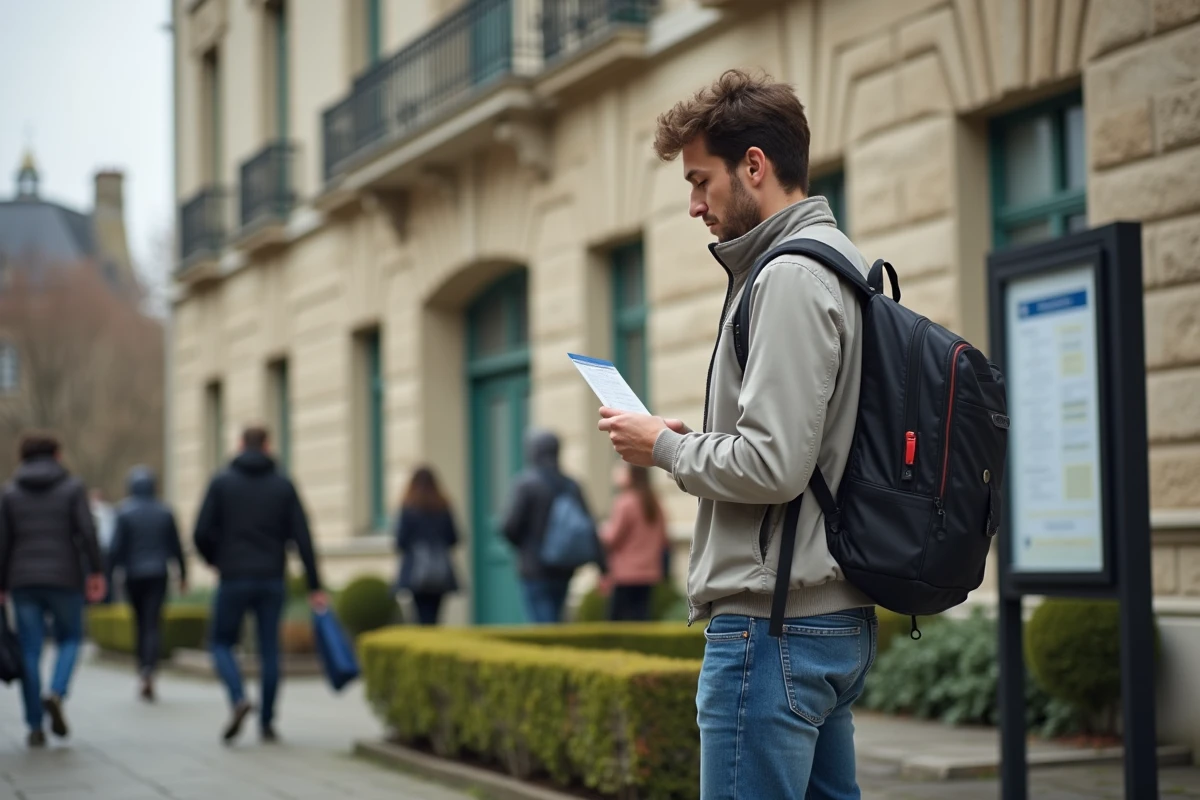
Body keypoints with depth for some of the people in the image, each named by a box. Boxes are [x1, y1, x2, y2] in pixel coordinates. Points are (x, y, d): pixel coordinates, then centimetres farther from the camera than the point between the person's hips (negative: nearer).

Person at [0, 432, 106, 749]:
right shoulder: (73, 487, 0)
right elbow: (87, 532, -11)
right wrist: (97, 572, -8)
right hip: (64, 579, -1)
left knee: (30, 652, 5)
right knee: (69, 639, 16)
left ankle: (35, 727, 2)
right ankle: (56, 695, -9)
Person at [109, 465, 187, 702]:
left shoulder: (124, 513, -4)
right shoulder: (164, 512, 2)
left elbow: (116, 547, -9)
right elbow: (176, 546, 6)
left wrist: (112, 572, 1)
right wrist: (182, 574, 14)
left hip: (133, 575, 0)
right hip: (158, 575, 0)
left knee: (140, 623, 14)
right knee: (153, 623, -5)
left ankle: (144, 668, 18)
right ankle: (148, 670, -24)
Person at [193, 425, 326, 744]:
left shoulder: (221, 482, 0)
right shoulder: (283, 485, 4)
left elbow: (201, 532, -6)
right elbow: (302, 538, -2)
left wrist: (214, 560, 15)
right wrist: (314, 586, -1)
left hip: (233, 578, -2)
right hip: (272, 580, 2)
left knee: (222, 643, 11)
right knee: (269, 650, 9)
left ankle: (238, 699, -14)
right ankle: (267, 722, 10)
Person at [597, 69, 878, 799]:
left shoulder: (792, 278, -14)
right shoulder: (844, 264, 17)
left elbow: (773, 465, -22)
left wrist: (666, 447, -6)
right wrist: (693, 439, 12)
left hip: (775, 626, -10)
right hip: (838, 620, 10)